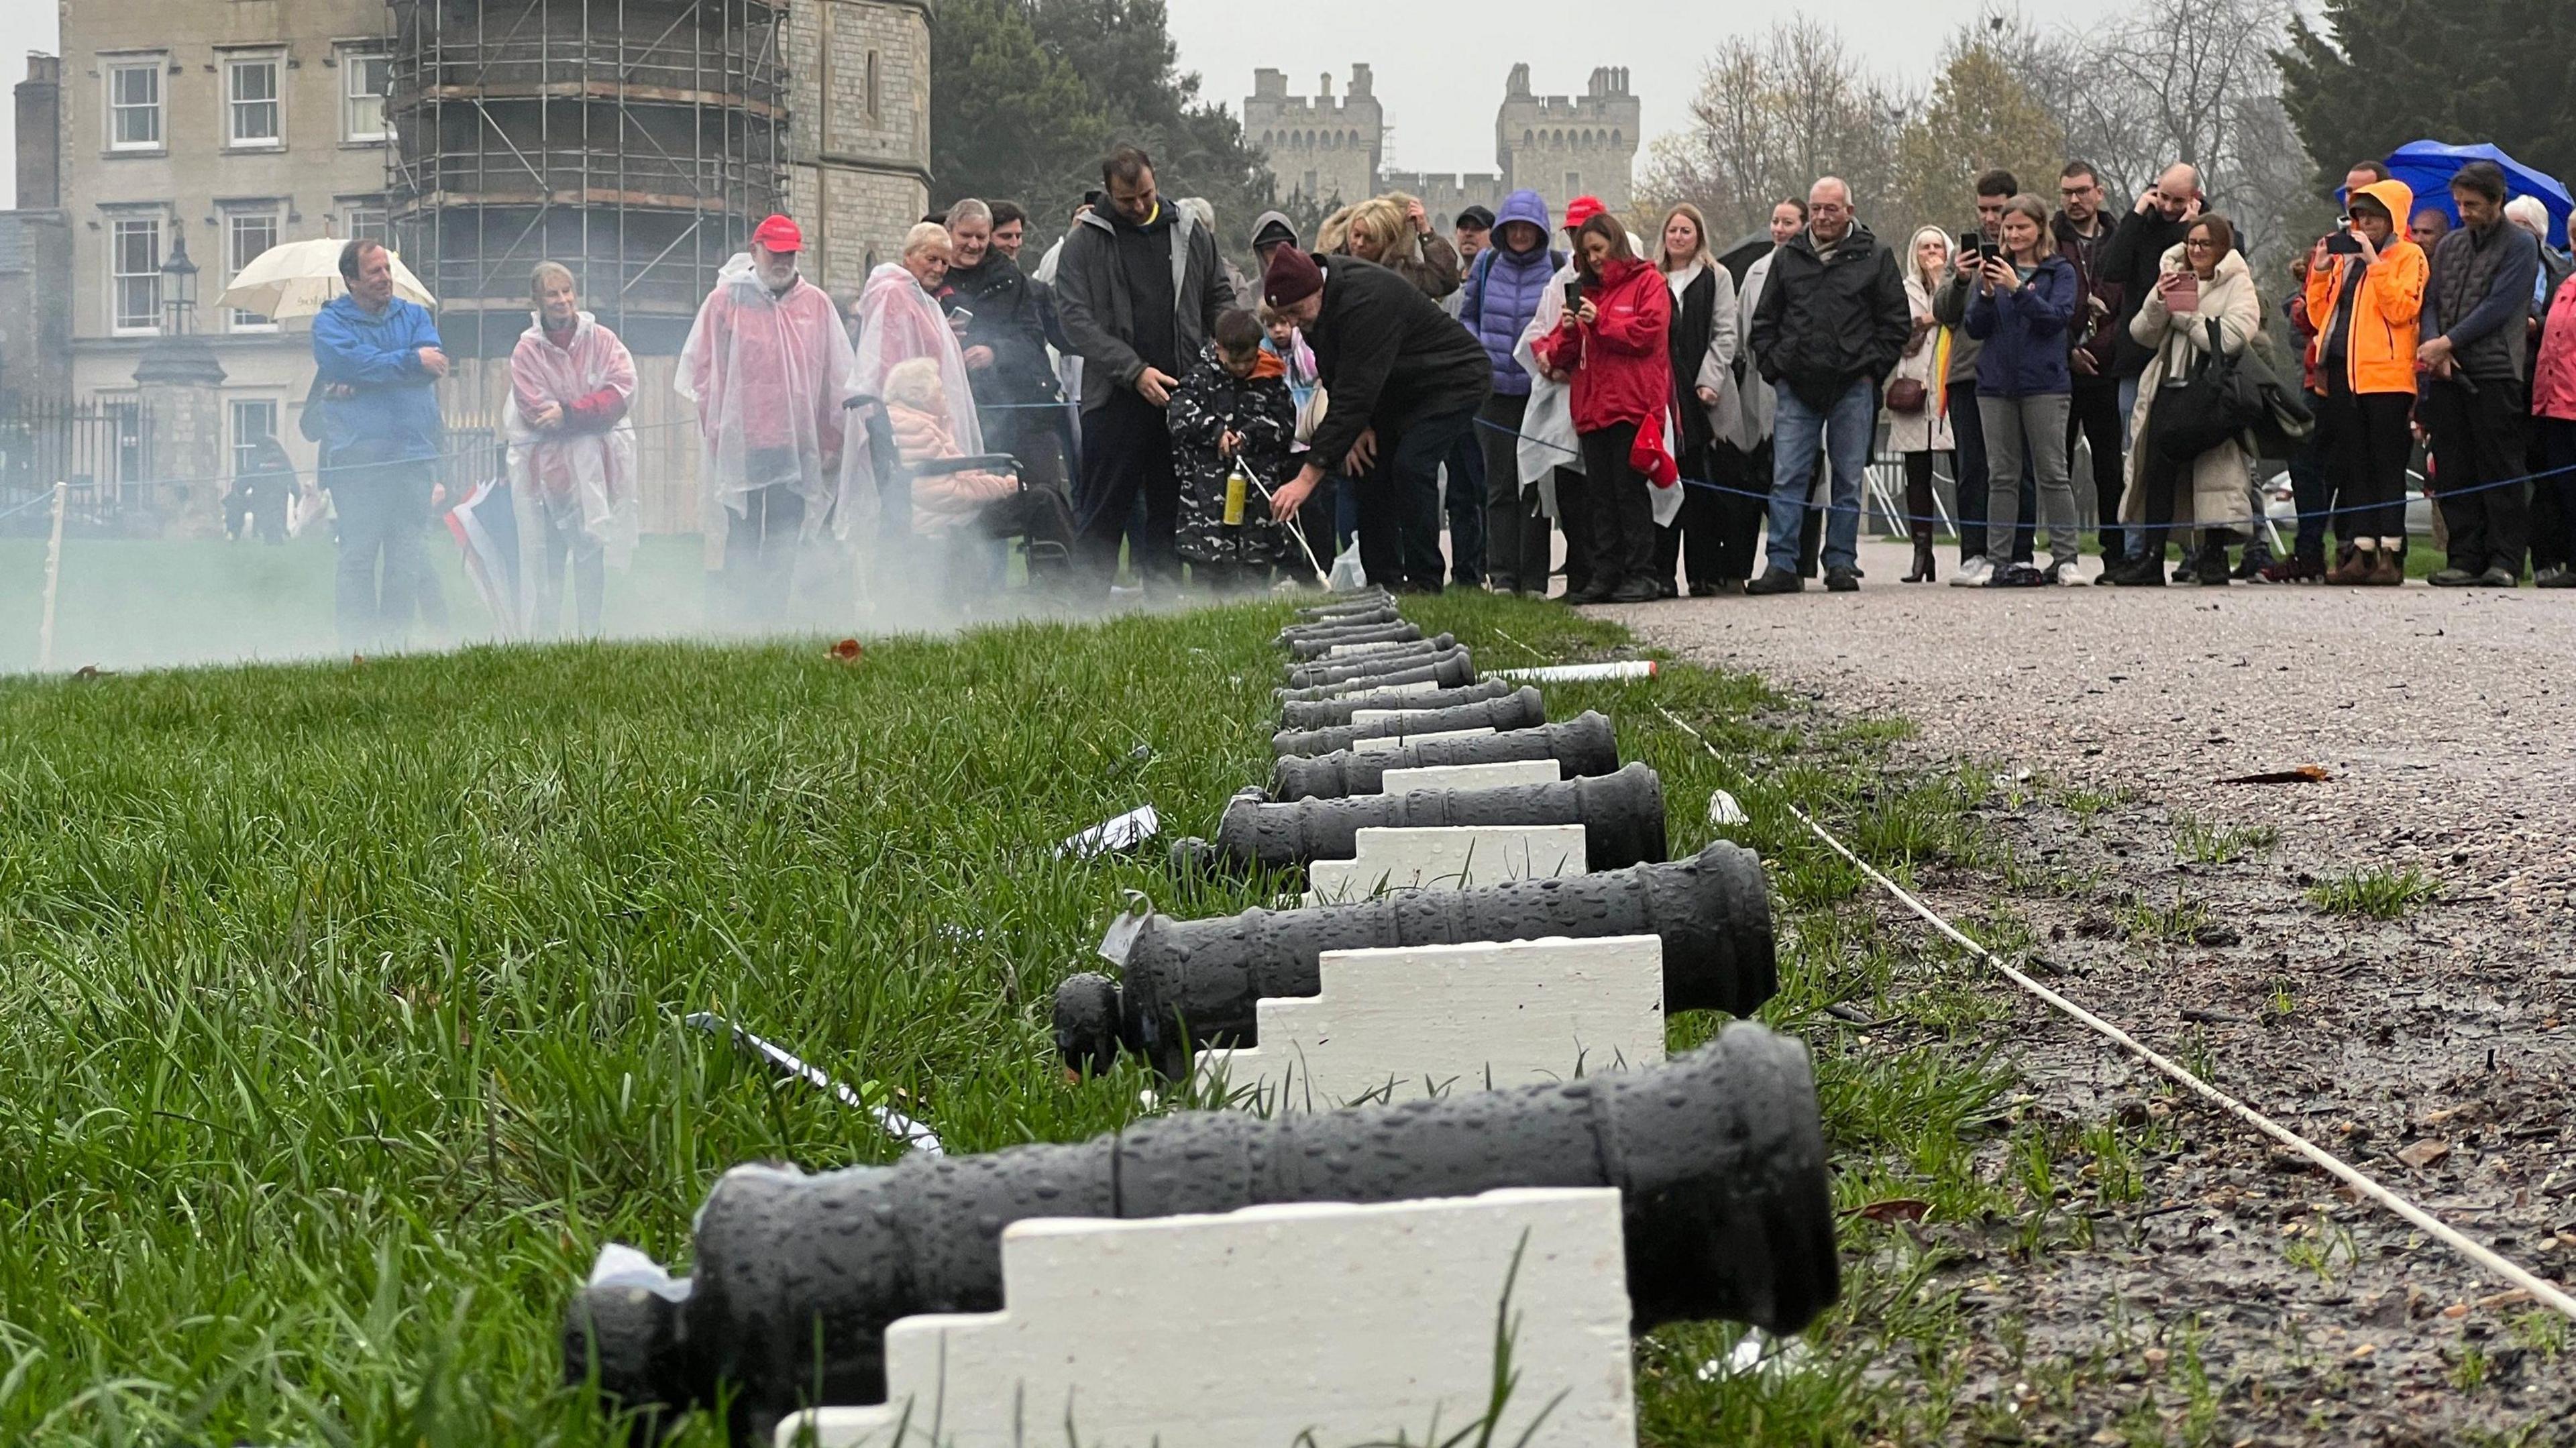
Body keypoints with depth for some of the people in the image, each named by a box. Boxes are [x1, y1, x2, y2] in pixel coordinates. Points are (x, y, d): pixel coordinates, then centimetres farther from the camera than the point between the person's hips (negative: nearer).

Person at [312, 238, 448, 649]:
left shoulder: (414, 315, 17)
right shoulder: (330, 322, 7)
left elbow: (433, 363, -2)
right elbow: (357, 362, -12)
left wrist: (361, 382, -9)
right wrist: (410, 360, -4)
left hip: (414, 453, 4)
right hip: (358, 456, -4)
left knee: (407, 560, 1)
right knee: (358, 557, -8)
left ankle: (393, 642, 6)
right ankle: (359, 647, -7)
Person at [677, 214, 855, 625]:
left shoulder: (817, 305, 7)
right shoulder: (725, 301, 0)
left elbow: (838, 379, 9)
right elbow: (702, 372, 1)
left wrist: (831, 442, 5)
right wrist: (716, 431, -6)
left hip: (795, 448, 2)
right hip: (741, 447, -2)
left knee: (783, 551, 5)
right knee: (742, 546, 0)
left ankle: (774, 625, 11)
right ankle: (741, 626, 4)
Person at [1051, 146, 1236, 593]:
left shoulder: (1190, 234, 11)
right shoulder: (1085, 242, -1)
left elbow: (1220, 299, 20)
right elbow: (1075, 319, -8)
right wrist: (1135, 371, -15)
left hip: (1183, 392, 3)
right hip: (1115, 398, -3)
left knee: (1171, 503, 8)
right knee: (1104, 509, -1)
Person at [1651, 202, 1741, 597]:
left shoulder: (1716, 278, 9)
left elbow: (1725, 335, 3)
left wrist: (1710, 383, -8)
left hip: (1700, 394, -2)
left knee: (1701, 486, -2)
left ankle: (1703, 575, 1)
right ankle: (1663, 574, -3)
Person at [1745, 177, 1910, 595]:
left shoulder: (1874, 258, 5)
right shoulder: (1787, 258, 11)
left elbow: (1897, 322, 6)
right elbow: (1764, 322, 16)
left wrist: (1872, 368, -1)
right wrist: (1774, 367, 5)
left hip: (1853, 387, -1)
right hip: (1797, 388, 1)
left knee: (1848, 479, 3)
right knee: (1787, 477, -5)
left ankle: (1842, 563, 9)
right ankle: (1783, 564, -4)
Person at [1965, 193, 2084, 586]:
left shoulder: (2060, 272, 4)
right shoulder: (1997, 268, 13)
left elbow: (2059, 317, -11)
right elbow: (1976, 328, 8)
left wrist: (2018, 290, -19)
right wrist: (1987, 294, -10)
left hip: (2044, 381, -3)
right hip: (1996, 382, 3)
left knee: (2052, 472, -3)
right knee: (2001, 476, 4)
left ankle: (2065, 558, -2)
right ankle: (1998, 560, 4)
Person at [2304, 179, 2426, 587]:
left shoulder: (2407, 256, 1)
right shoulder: (2345, 255, 18)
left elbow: (2402, 309, -15)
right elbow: (2320, 317, 16)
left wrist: (2374, 261, -15)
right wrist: (2320, 271, 4)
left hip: (2386, 376, -6)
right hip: (2343, 373, 6)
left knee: (2387, 465, -3)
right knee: (2353, 466, 6)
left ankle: (2390, 554, -2)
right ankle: (2361, 553, 9)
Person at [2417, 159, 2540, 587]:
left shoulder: (2520, 246, 0)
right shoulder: (2449, 246, 18)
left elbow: (2499, 307, -9)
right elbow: (2430, 302, 13)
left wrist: (2448, 343, -10)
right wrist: (2434, 347, -6)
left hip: (2496, 373, -6)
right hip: (2448, 375, 6)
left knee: (2500, 472, -6)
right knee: (2453, 473, 4)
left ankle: (2504, 562, -5)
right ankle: (2466, 560, 8)